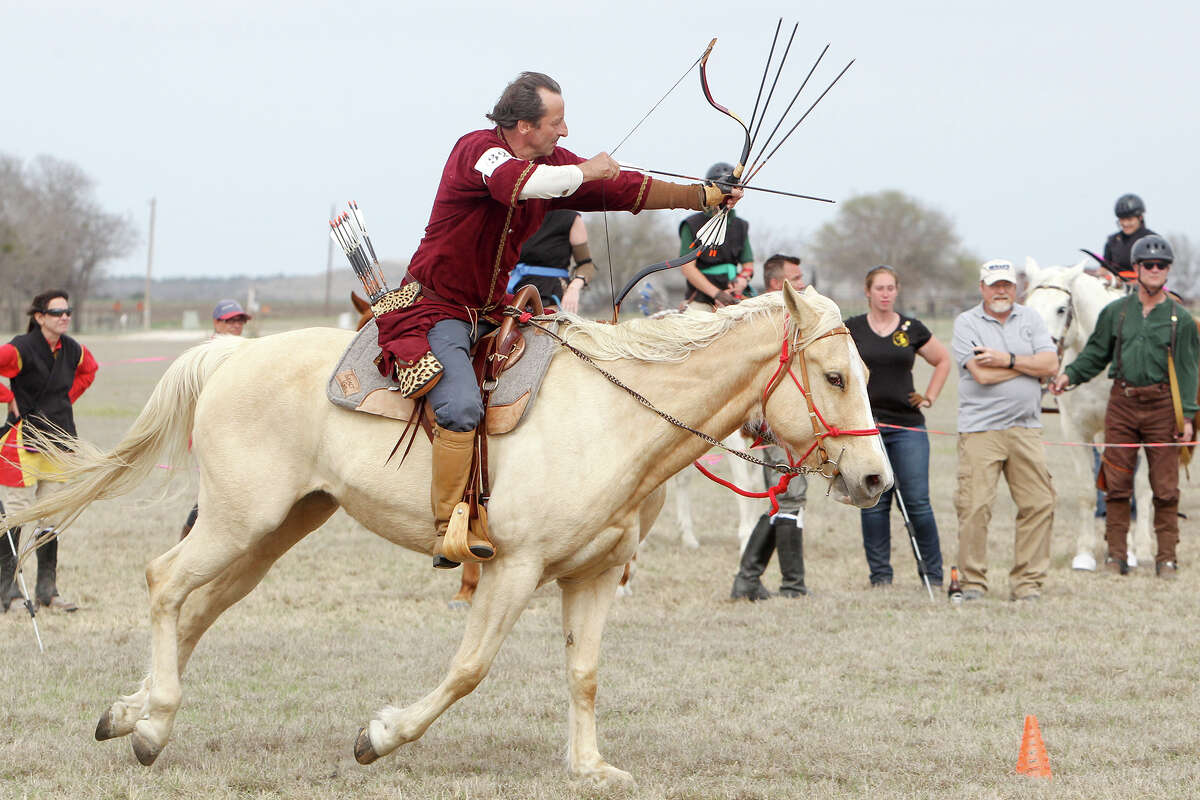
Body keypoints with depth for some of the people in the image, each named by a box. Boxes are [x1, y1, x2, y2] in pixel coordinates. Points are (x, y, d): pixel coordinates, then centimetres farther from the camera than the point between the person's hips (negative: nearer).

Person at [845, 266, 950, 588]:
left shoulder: (912, 329, 7)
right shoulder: (851, 329, 4)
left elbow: (943, 361, 21)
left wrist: (929, 397, 12)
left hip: (908, 426, 0)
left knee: (917, 501, -4)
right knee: (874, 503, 1)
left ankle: (933, 574, 4)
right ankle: (880, 574, 8)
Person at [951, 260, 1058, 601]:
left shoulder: (1030, 320, 12)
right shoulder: (966, 323, 2)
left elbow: (1051, 365, -1)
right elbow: (981, 373, -11)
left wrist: (1008, 360, -10)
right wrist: (1028, 364, -2)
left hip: (1026, 429, 3)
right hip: (980, 429, -3)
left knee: (1039, 505, -1)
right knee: (975, 506, -9)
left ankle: (1028, 581, 7)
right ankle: (972, 582, 1)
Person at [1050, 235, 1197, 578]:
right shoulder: (1115, 312, 9)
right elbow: (1095, 354, 15)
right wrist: (1069, 375, 0)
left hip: (1162, 406, -1)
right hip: (1122, 403, 2)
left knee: (1165, 486, 0)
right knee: (1116, 483, 2)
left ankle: (1166, 557, 6)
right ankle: (1116, 553, 9)